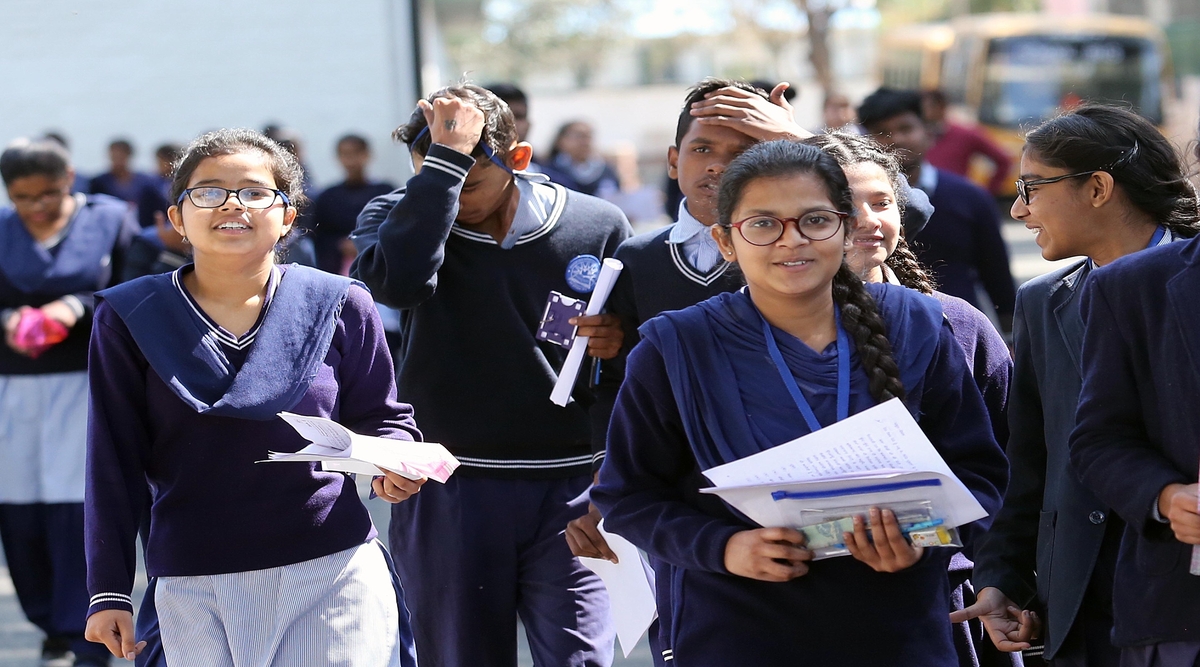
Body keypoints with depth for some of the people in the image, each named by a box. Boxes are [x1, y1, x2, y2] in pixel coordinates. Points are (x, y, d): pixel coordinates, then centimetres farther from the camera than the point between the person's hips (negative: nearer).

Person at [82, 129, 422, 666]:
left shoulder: (339, 305, 4)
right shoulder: (129, 319, 3)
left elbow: (380, 418, 13)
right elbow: (115, 463, 5)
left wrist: (392, 464, -11)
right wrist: (109, 591, 2)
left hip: (334, 570, 0)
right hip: (194, 587, 0)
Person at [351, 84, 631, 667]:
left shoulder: (597, 226, 2)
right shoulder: (396, 216, 1)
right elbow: (397, 280, -24)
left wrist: (619, 343, -9)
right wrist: (446, 158, -22)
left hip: (566, 489, 0)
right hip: (448, 492, 0)